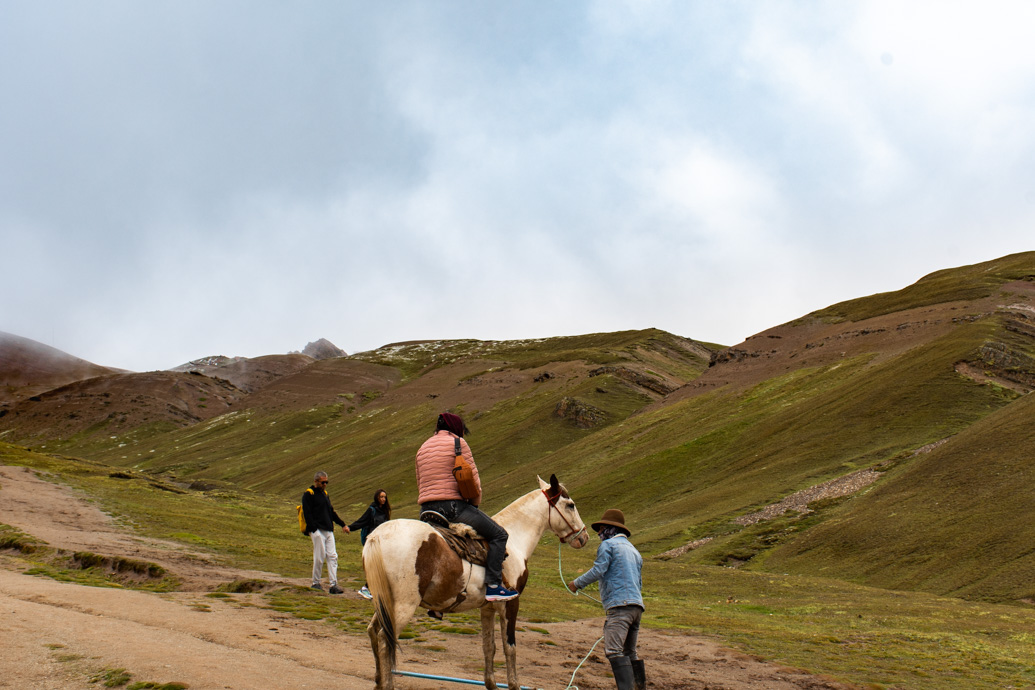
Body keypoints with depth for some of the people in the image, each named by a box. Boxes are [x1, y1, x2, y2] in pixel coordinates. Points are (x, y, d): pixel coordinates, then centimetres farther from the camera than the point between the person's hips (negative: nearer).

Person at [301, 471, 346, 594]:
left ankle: (334, 585, -2)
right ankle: (316, 583, 7)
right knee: (319, 557, -6)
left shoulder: (325, 494, 21)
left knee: (332, 556, 0)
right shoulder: (308, 494, -3)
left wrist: (342, 524, 25)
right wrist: (313, 529, -19)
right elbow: (307, 513, -11)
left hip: (329, 531, 7)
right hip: (317, 531, -7)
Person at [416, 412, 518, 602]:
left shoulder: (423, 447, 20)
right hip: (453, 504, -8)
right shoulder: (458, 443, -1)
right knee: (499, 535, -2)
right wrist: (475, 505, 9)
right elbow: (473, 480, -4)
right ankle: (493, 586, -14)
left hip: (426, 509, 8)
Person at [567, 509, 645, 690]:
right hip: (637, 606, 9)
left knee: (614, 650, -19)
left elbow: (598, 571, -10)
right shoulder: (634, 550, 28)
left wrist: (577, 583, 2)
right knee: (629, 652, 19)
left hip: (619, 605, -9)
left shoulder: (607, 545, 1)